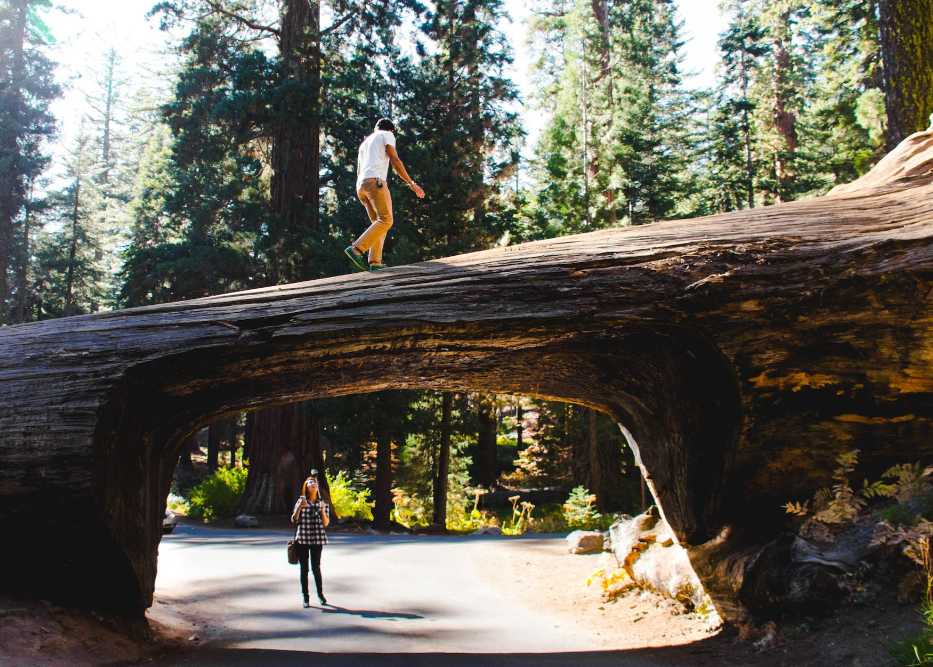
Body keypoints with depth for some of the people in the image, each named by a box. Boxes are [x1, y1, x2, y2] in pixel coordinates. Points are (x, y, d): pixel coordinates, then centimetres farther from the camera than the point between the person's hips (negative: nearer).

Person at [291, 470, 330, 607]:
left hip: (317, 540, 0)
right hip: (302, 539, 1)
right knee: (304, 569, 3)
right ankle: (305, 597, 11)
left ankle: (320, 594, 16)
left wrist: (322, 509, -17)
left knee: (316, 568, -2)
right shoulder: (300, 502, 6)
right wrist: (300, 507, -14)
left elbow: (325, 523, -2)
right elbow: (294, 519, 0)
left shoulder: (322, 504, 6)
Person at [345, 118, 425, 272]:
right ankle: (356, 249, -32)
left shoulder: (364, 142, 32)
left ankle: (375, 262, -5)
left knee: (378, 222, 9)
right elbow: (394, 160, -2)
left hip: (360, 184, 8)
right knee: (386, 219, -17)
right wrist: (411, 184, -3)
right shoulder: (387, 135, 11)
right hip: (375, 181, -8)